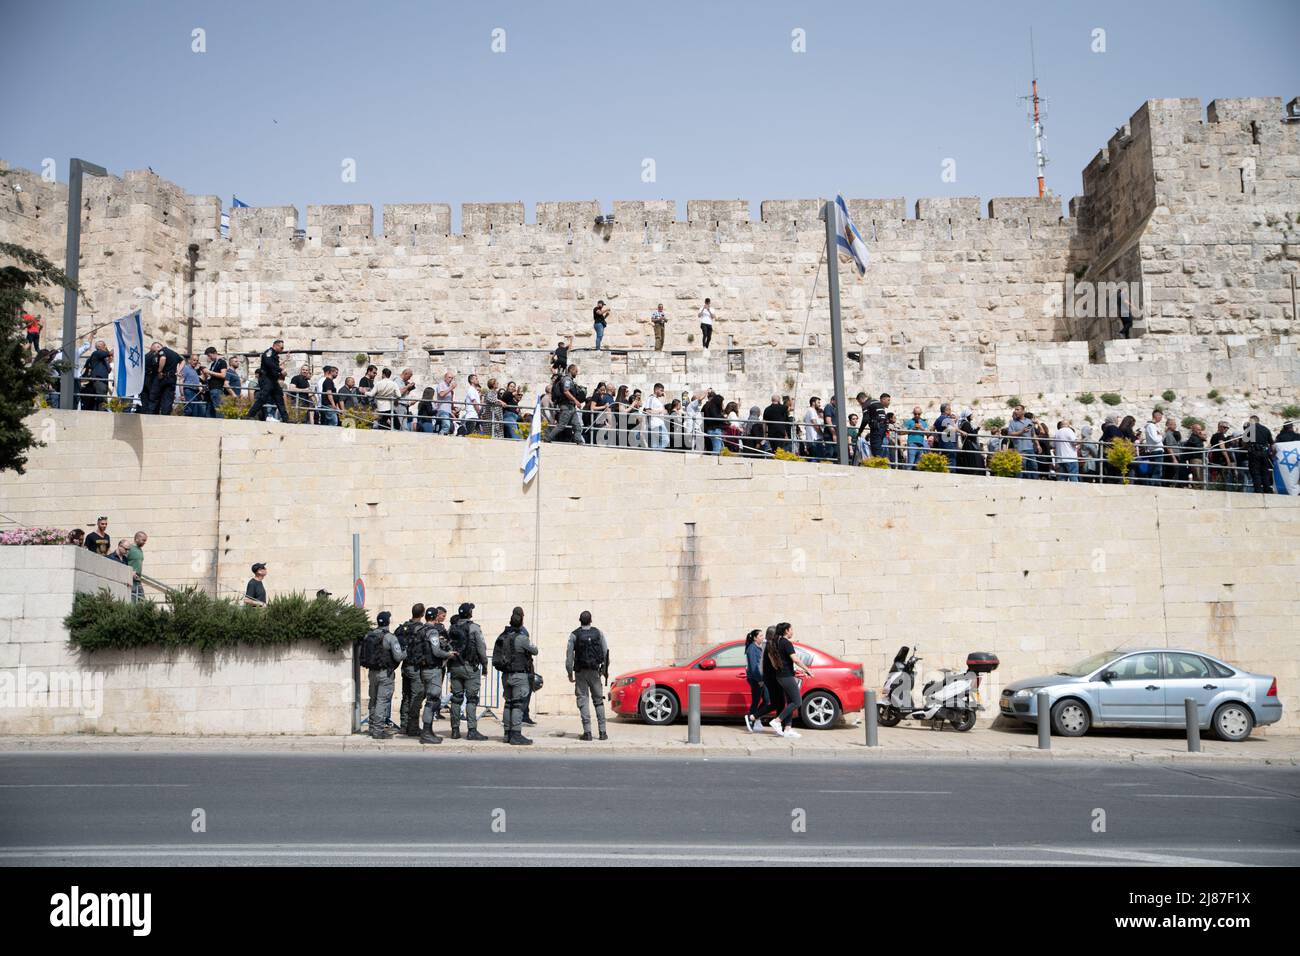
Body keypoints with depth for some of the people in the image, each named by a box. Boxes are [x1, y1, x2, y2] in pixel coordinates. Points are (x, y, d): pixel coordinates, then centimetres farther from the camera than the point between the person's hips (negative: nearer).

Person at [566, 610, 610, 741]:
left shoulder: (574, 634, -3)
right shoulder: (598, 633, 2)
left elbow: (569, 654, -6)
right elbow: (606, 652, 3)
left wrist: (570, 673, 0)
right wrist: (606, 669, 12)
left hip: (580, 672, -2)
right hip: (595, 671, 2)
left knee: (583, 701, 2)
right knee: (598, 701, 10)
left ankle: (587, 732, -5)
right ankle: (602, 732, 6)